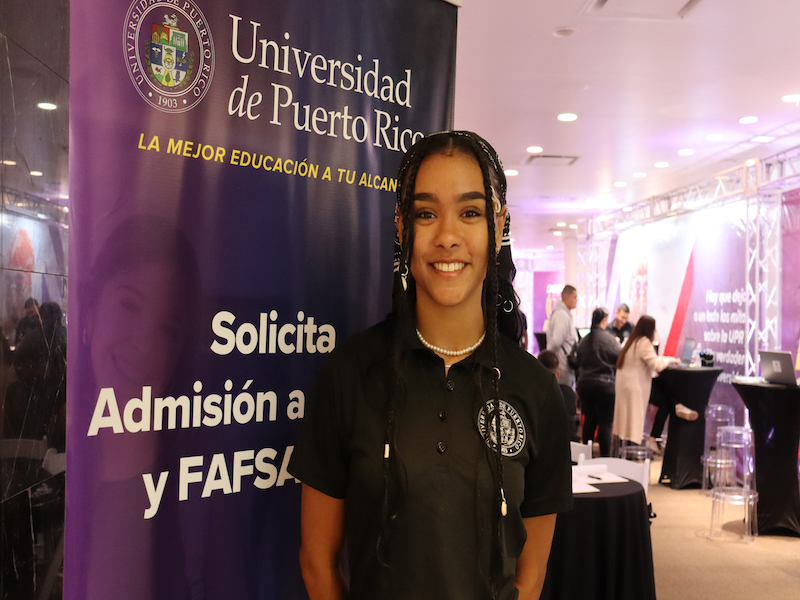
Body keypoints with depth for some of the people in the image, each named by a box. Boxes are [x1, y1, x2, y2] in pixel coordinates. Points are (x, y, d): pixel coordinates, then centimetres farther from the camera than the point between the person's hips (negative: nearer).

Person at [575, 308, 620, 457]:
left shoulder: (583, 341, 5)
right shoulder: (609, 339, -11)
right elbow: (619, 359, -6)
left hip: (584, 384, 5)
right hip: (604, 384, -5)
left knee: (589, 421, 15)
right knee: (605, 423, 0)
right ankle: (605, 457, 2)